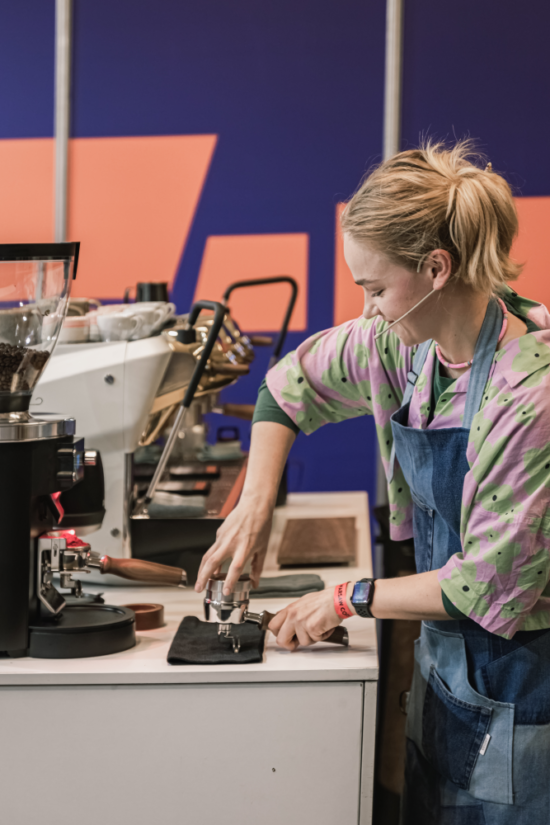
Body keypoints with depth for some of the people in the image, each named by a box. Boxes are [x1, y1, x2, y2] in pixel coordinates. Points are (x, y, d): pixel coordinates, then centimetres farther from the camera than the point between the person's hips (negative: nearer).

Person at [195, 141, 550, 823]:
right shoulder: (408, 344, -5)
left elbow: (491, 587, -24)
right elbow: (292, 381, 12)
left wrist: (351, 599, -13)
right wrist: (254, 504, -1)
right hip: (442, 661, 7)